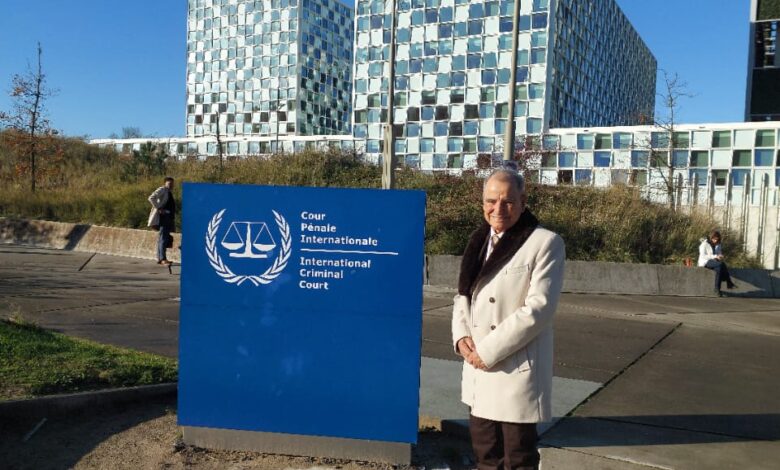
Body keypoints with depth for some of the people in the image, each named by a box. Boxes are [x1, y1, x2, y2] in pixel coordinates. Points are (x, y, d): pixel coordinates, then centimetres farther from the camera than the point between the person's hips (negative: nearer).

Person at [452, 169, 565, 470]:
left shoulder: (545, 243, -10)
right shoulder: (479, 241, 11)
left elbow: (539, 308, -17)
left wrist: (488, 350, -16)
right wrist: (462, 336, -4)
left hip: (518, 369, -6)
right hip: (479, 368, 6)